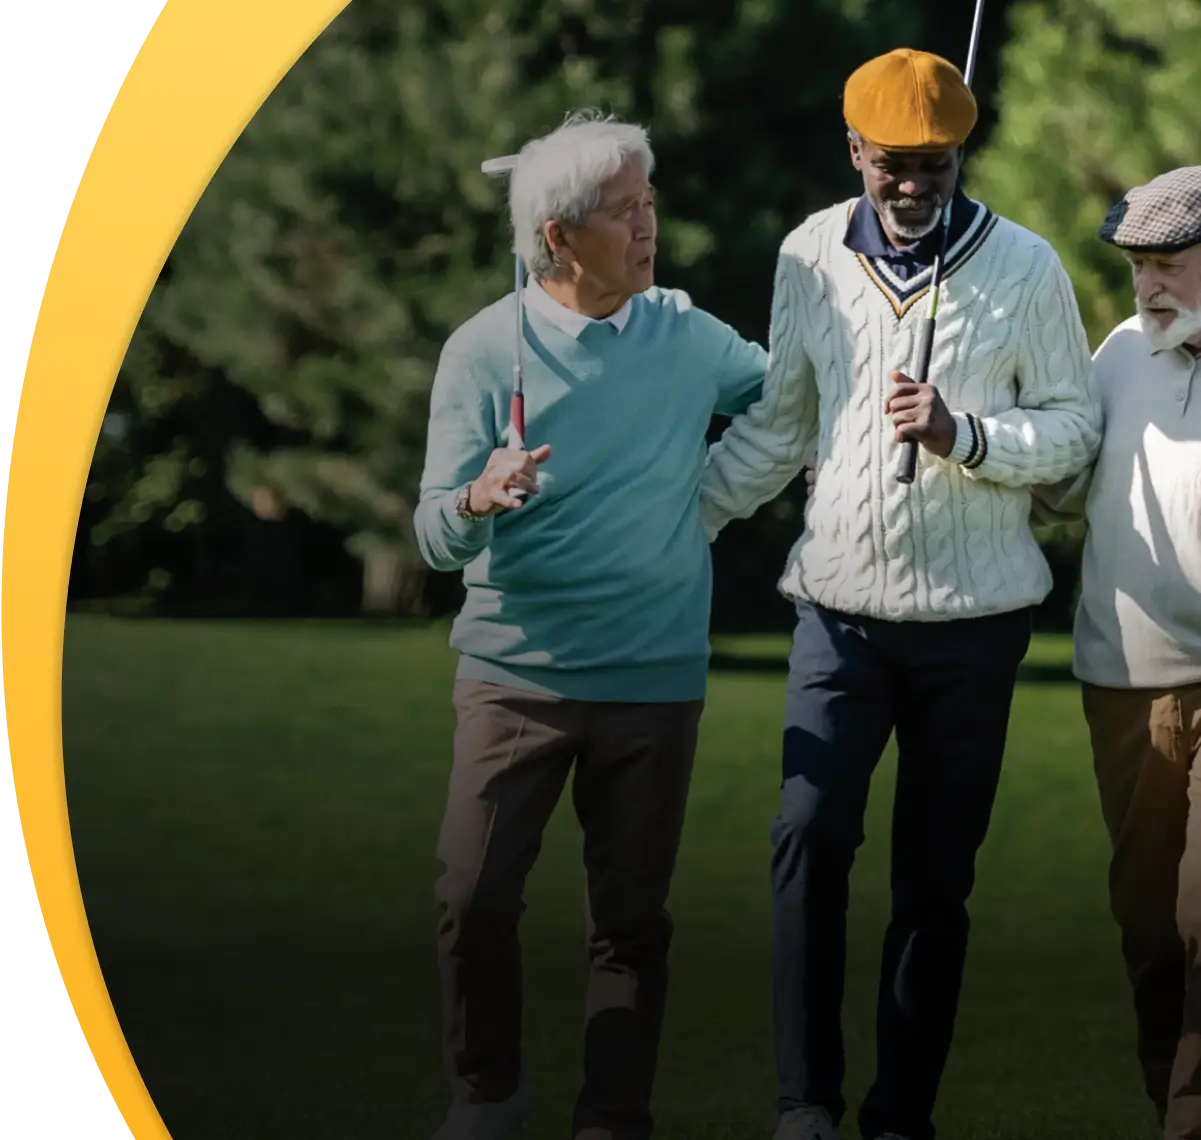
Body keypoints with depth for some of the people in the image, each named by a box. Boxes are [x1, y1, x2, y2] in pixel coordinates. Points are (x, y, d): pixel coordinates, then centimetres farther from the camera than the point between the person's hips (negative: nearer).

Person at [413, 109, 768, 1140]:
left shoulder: (688, 337, 4)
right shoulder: (484, 350, -6)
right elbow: (439, 536, -11)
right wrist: (478, 501, -31)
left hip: (655, 679, 2)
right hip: (516, 674, -2)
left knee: (632, 920, 4)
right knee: (474, 898, -6)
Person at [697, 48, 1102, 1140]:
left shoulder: (1024, 266, -2)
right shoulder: (811, 256, 4)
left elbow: (1076, 425, 0)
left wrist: (965, 436, -17)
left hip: (973, 615, -1)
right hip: (842, 601, 1)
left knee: (936, 876, 3)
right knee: (811, 834, -16)